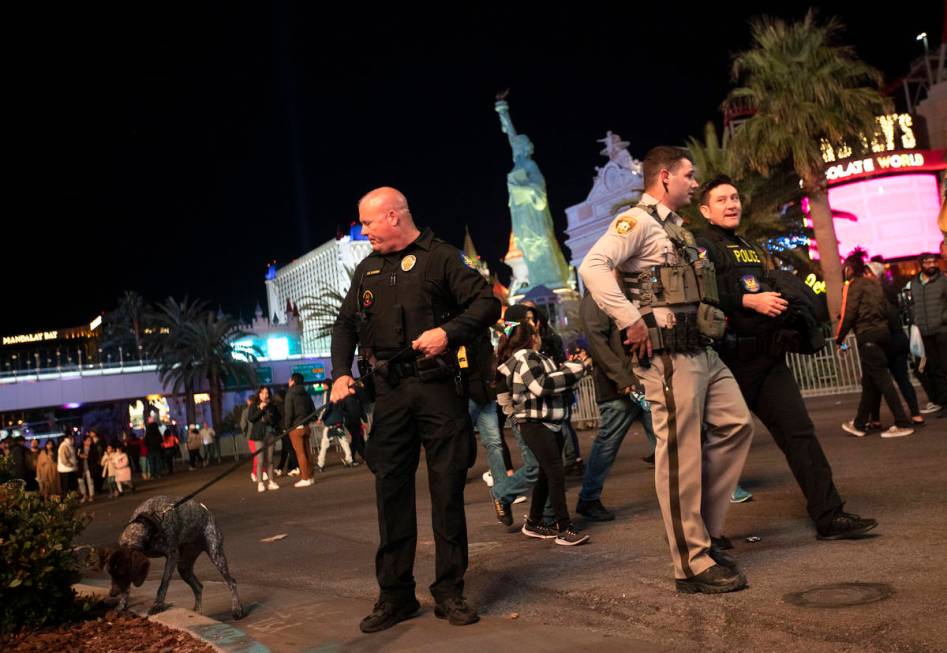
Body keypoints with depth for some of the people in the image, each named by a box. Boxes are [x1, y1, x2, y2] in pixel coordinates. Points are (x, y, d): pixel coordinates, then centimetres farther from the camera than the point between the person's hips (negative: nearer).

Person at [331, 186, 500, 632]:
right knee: (391, 488, 5)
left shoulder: (440, 257, 0)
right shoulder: (367, 269, 17)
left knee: (447, 487, 0)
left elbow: (487, 303, -4)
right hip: (390, 392, 5)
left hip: (438, 385, -4)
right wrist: (340, 373, 5)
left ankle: (449, 592, 11)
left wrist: (449, 332, -20)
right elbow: (346, 324, 20)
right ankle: (395, 594, 14)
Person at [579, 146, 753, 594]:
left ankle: (704, 531, 20)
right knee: (680, 455, -5)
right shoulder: (638, 220, -7)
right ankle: (693, 564, 3)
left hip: (702, 350, 10)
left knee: (736, 425, 12)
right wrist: (632, 321, -24)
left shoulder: (675, 227, 22)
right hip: (668, 354, -10)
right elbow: (593, 267, -23)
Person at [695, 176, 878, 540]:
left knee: (799, 432, 1)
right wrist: (749, 301, -22)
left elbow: (773, 295, 31)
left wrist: (791, 308, 10)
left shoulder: (752, 251, 24)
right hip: (732, 362, -7)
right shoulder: (703, 248, -2)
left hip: (769, 359, 7)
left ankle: (829, 517, 3)